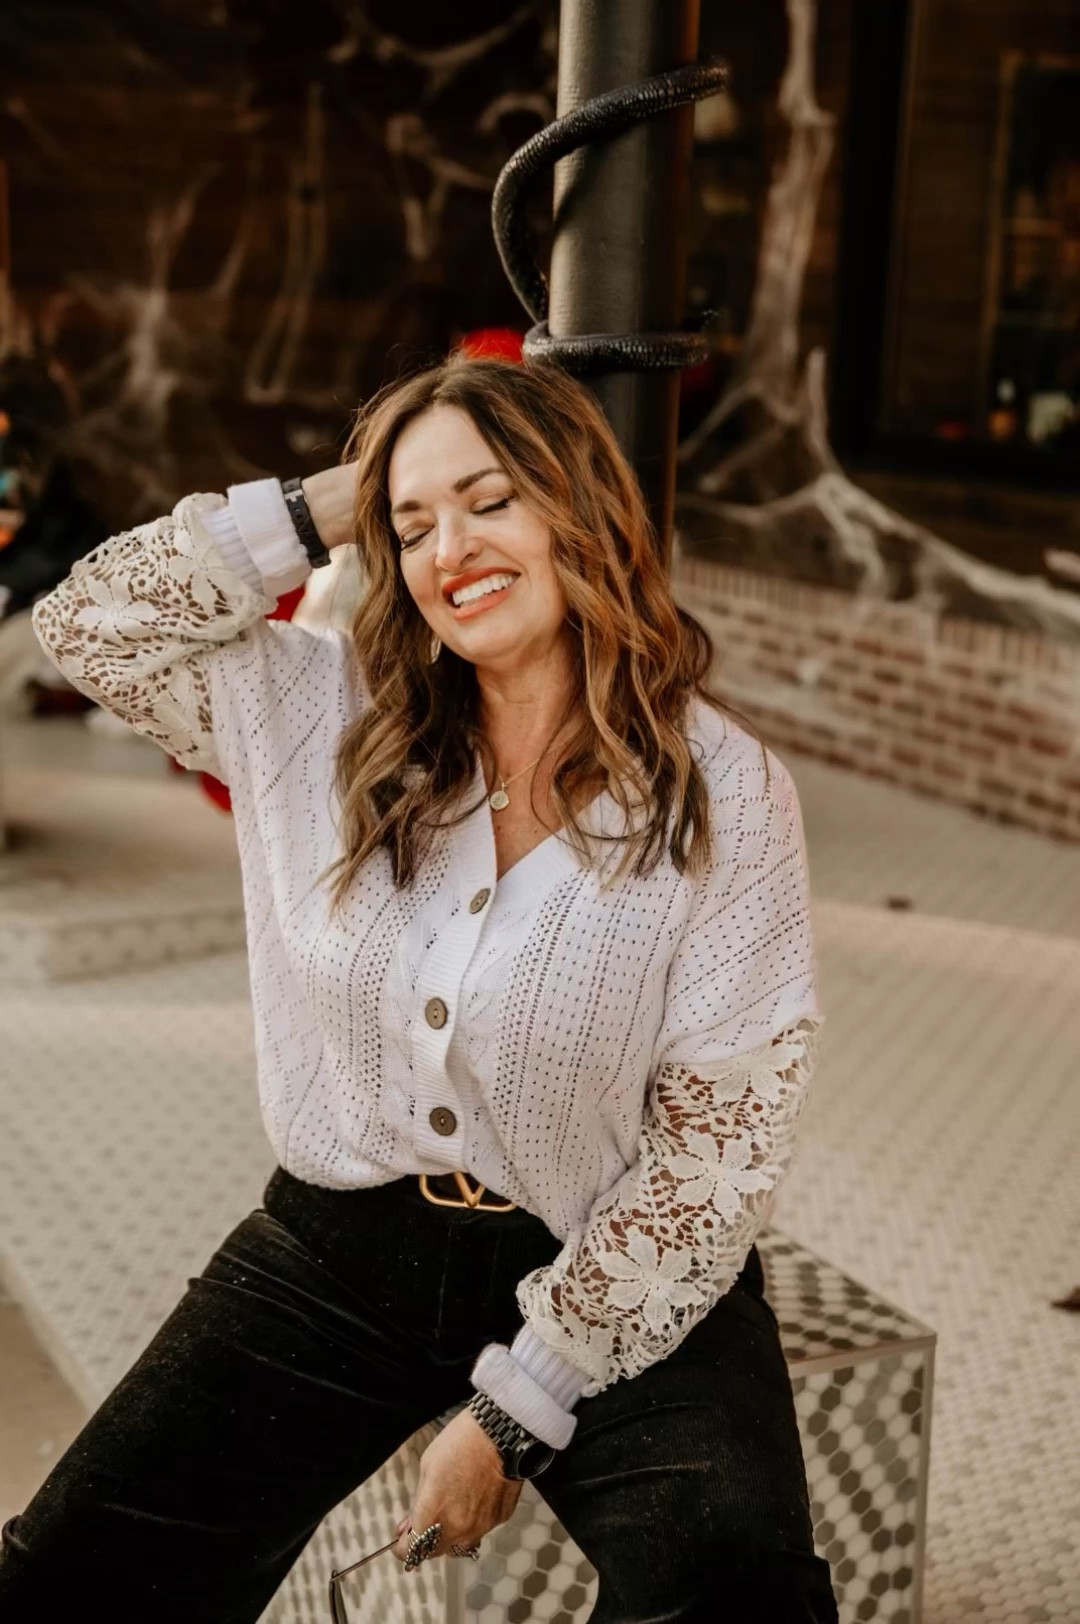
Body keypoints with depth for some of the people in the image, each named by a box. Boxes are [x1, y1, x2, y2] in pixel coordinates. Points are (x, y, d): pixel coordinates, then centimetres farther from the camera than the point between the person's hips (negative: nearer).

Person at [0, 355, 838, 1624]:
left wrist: (515, 1412, -13)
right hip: (338, 1251, 3)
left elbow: (718, 1143, -12)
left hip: (608, 1281, -2)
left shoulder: (725, 798, -12)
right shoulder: (332, 720, 0)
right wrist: (323, 511, -6)